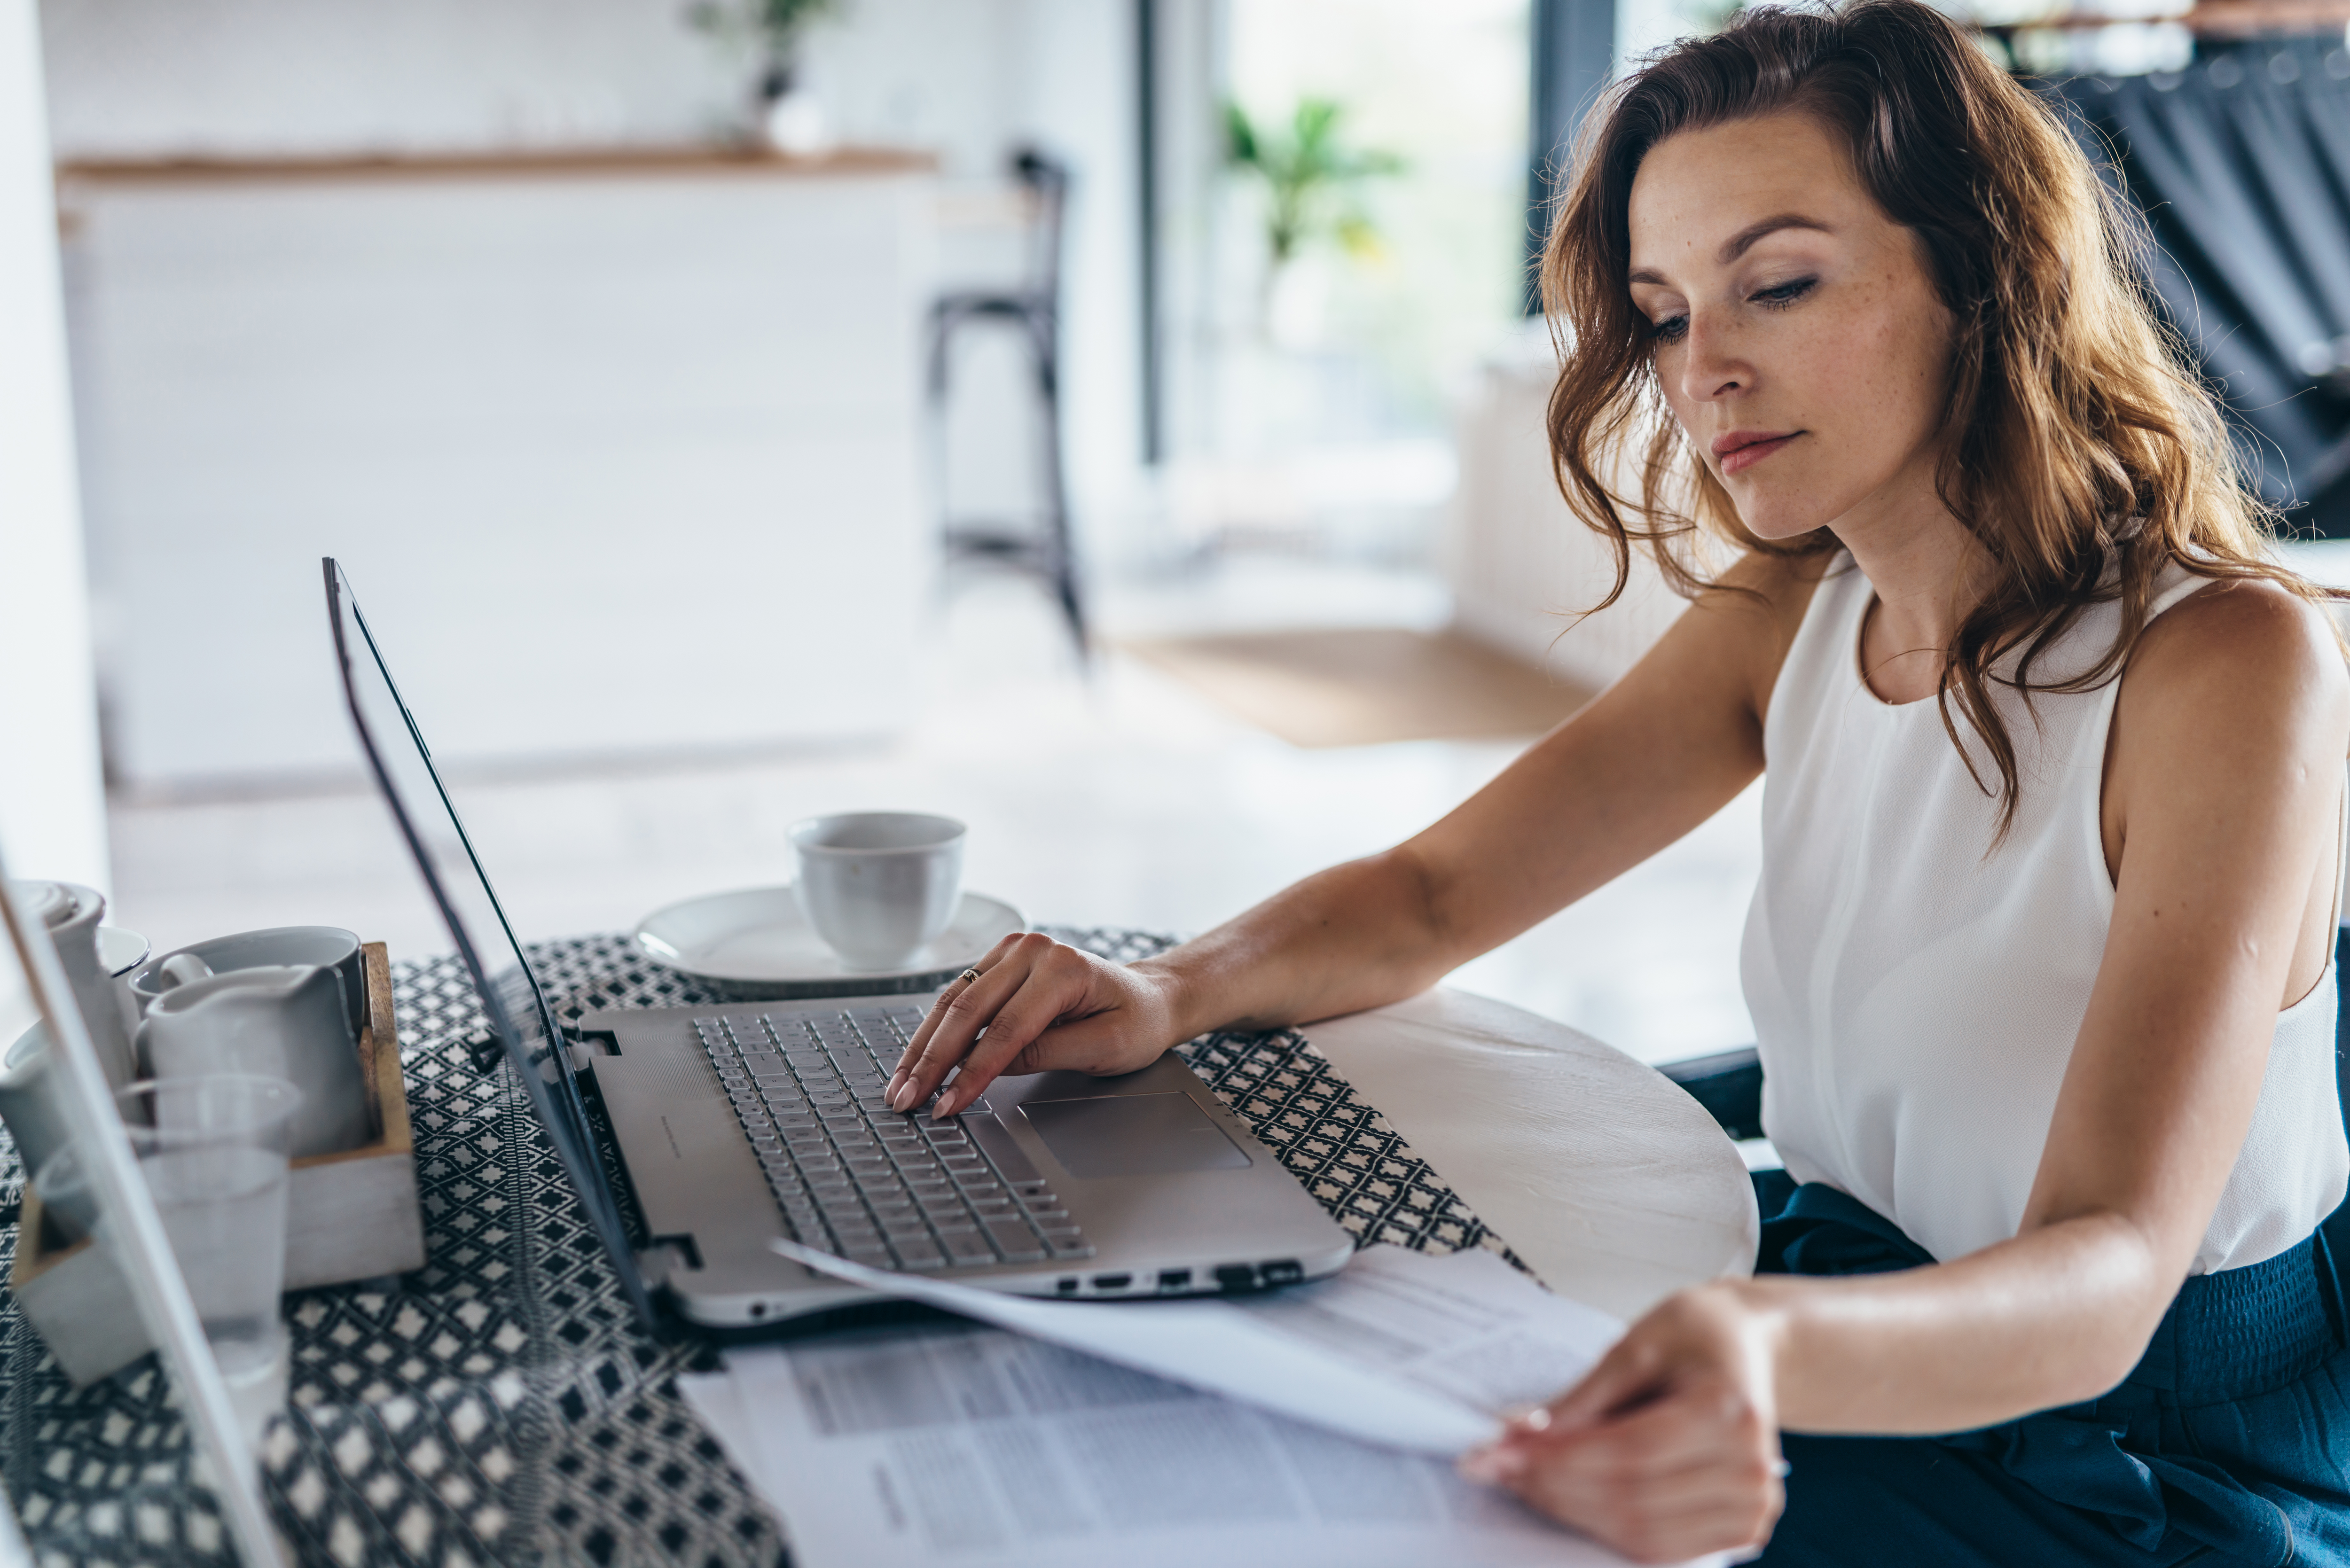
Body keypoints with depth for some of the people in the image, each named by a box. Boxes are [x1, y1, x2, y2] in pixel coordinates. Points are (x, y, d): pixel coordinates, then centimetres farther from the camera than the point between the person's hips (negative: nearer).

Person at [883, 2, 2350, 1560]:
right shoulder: (1791, 614, 1)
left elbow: (2109, 1269, -28)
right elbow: (1434, 896, 5)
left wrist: (1778, 1352, -49)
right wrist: (1172, 992, -16)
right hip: (1842, 1351, 6)